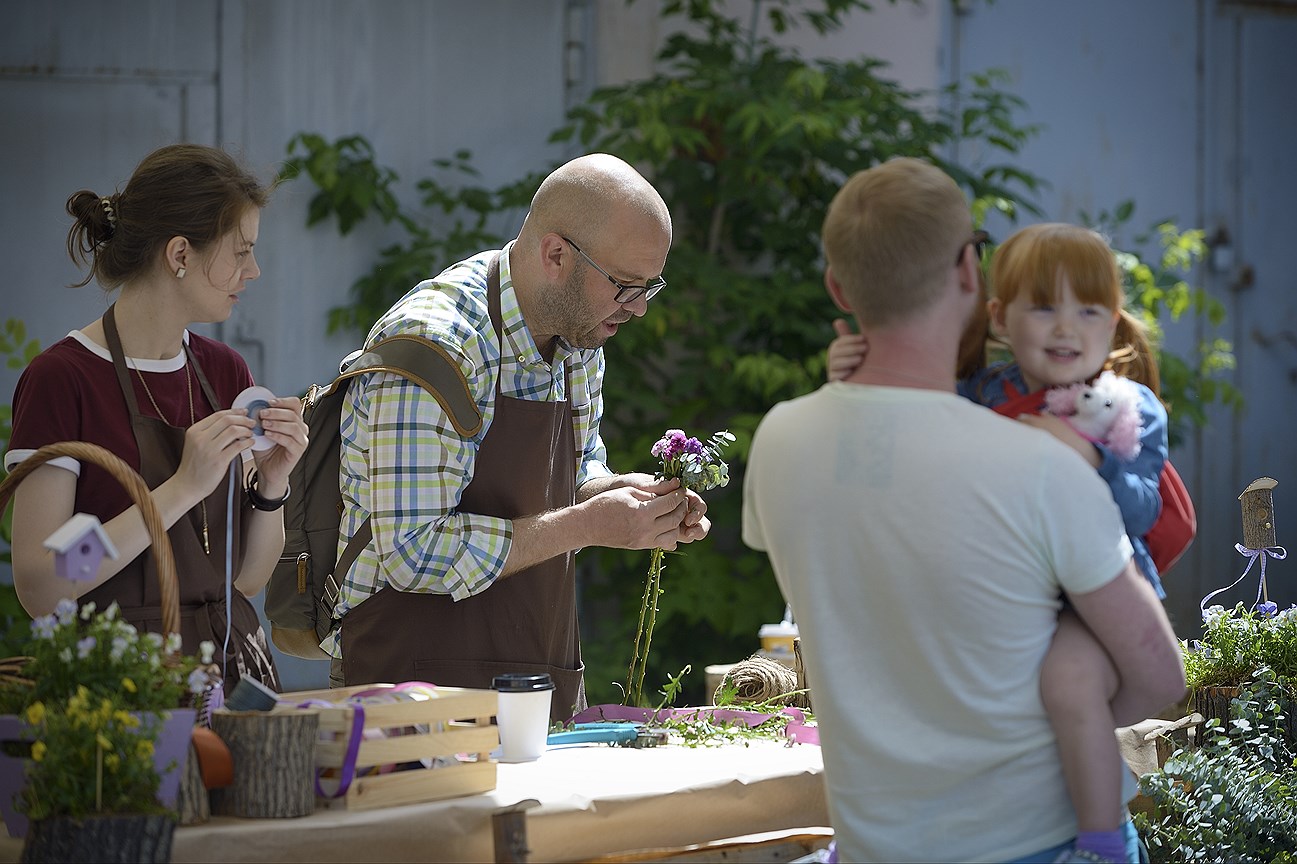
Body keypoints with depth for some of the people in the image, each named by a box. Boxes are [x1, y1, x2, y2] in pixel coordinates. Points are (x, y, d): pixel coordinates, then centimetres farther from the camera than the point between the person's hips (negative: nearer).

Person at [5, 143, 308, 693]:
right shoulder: (62, 378, -8)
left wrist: (271, 484, -4)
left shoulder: (226, 373, 11)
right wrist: (183, 489, -19)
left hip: (233, 665, 6)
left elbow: (247, 579, 14)